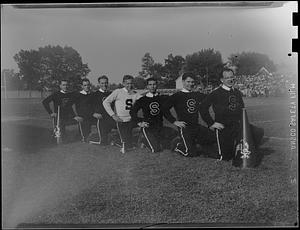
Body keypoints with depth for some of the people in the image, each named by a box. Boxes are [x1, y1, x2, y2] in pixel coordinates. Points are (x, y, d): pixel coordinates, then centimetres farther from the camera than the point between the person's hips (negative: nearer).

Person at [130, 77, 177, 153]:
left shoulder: (163, 98, 9)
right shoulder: (142, 100, 5)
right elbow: (132, 112, 4)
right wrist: (139, 123, -5)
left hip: (160, 127, 4)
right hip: (148, 127, -4)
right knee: (156, 149, -19)